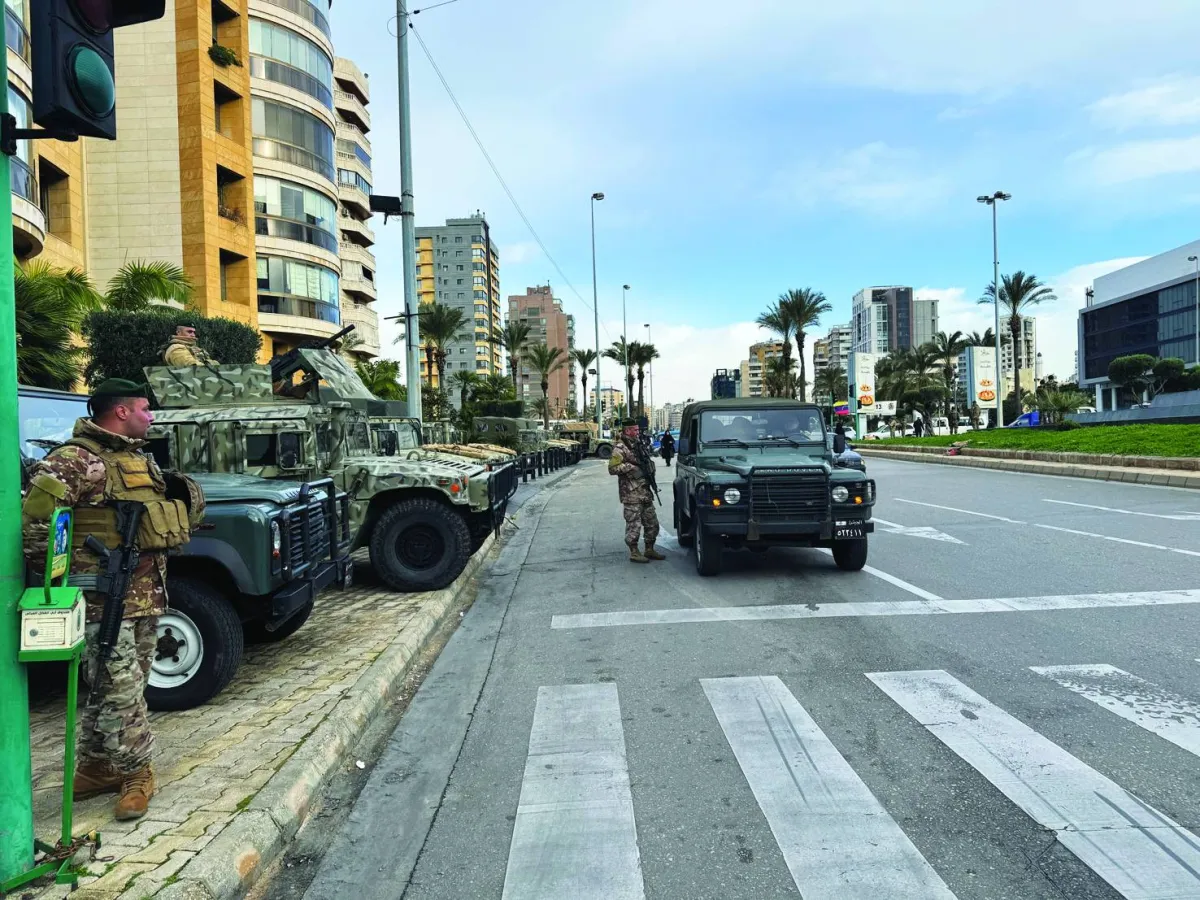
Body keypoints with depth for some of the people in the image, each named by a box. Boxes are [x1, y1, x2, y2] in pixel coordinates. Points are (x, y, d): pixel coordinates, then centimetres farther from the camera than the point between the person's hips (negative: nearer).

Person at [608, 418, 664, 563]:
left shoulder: (637, 445, 16)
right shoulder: (619, 448, -10)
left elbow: (646, 461, 30)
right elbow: (612, 468, -19)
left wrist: (649, 463, 9)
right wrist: (630, 467, -20)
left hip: (645, 492, 9)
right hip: (631, 494, -8)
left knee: (652, 523, 12)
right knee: (634, 525, -2)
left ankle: (649, 550, 24)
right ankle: (634, 553, 8)